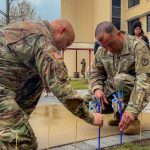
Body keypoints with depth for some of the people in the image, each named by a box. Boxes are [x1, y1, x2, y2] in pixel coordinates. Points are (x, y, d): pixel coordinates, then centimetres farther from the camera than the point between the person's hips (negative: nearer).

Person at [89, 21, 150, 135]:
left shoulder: (138, 47, -22)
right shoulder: (101, 51, -4)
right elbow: (96, 73, 4)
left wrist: (132, 110, -41)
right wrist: (97, 89, -21)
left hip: (134, 91, -5)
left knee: (120, 79, -36)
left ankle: (132, 119, -15)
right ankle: (119, 113, 10)